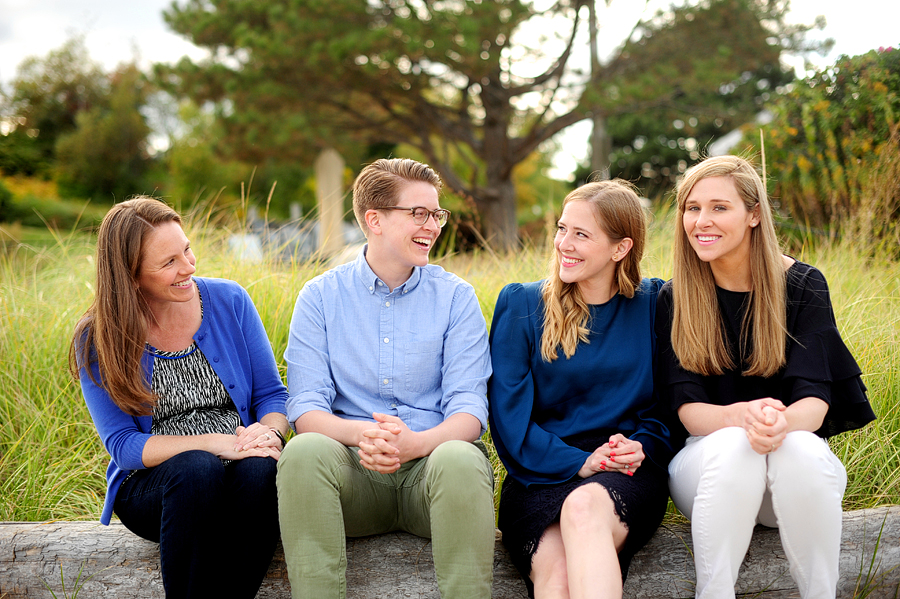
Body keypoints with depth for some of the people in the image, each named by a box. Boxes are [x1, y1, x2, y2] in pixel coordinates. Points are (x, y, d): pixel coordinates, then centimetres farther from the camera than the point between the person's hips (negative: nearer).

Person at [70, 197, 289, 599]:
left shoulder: (229, 301, 3)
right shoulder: (98, 339, -2)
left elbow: (272, 394, 7)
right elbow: (121, 443, -7)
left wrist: (267, 432, -18)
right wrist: (212, 443, -22)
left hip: (236, 479, 2)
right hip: (151, 485, -1)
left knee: (263, 469, -34)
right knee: (197, 470, -36)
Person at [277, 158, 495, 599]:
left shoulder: (456, 297, 5)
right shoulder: (320, 296, 6)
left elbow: (468, 406, -4)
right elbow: (306, 407, -3)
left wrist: (417, 442, -26)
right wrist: (362, 434, -25)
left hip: (432, 460, 0)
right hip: (354, 469, 0)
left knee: (460, 459, -34)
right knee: (304, 451, -31)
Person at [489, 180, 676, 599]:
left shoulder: (653, 305, 9)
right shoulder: (520, 305, 7)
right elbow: (509, 414, 1)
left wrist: (643, 447, -7)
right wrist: (578, 463, -10)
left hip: (626, 475, 0)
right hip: (542, 475, 0)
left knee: (585, 506, -37)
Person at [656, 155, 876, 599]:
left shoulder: (802, 286, -4)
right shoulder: (675, 299, -1)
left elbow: (815, 399, -13)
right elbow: (686, 405, -9)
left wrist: (783, 422, -38)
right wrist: (740, 416, -33)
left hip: (795, 460, 0)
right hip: (707, 458, 0)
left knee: (802, 451, -35)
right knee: (735, 448, -35)